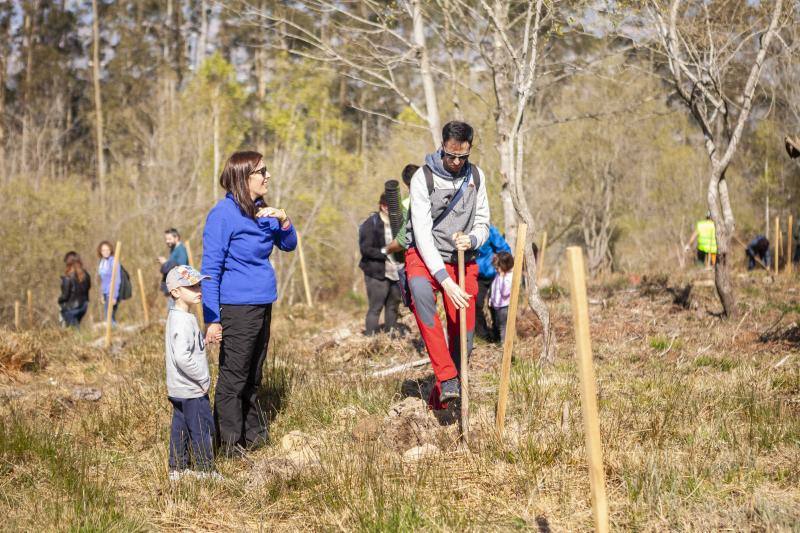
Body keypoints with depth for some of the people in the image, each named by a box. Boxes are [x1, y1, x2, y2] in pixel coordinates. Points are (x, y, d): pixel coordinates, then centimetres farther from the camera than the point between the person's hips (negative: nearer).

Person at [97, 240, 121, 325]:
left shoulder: (113, 262, -14)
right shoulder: (102, 262, 10)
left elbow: (117, 280, -15)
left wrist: (114, 296, -18)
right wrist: (102, 295, 19)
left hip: (112, 292, -8)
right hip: (106, 293, 8)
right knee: (110, 317, 11)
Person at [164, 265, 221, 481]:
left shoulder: (176, 316, 9)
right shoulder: (183, 321, -23)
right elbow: (182, 358, -31)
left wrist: (204, 341, 11)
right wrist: (203, 379, -21)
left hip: (179, 389, 10)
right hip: (192, 390, -10)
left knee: (181, 427, 16)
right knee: (202, 429, 0)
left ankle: (177, 469, 25)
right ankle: (205, 470, 8)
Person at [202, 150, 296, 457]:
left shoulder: (262, 212, 11)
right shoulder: (223, 214, -12)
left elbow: (288, 245, 16)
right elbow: (211, 269, -13)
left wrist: (283, 219, -6)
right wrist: (212, 319, -17)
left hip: (263, 304, 8)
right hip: (237, 308, -8)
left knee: (252, 377, 17)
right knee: (233, 378, -2)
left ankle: (253, 434, 26)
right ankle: (230, 445, 3)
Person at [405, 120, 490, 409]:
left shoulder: (476, 176, 3)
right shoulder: (423, 178, -13)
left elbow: (482, 223, 8)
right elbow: (422, 233, -19)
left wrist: (471, 240, -19)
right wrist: (444, 279, -28)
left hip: (462, 259, 4)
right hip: (425, 255, -4)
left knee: (463, 335, -3)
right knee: (420, 291, -38)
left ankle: (440, 395, 22)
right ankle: (447, 377, -38)